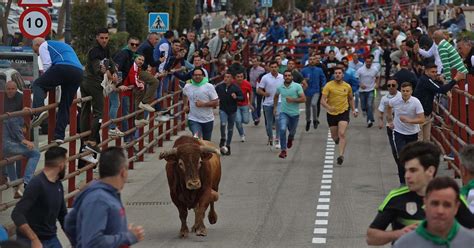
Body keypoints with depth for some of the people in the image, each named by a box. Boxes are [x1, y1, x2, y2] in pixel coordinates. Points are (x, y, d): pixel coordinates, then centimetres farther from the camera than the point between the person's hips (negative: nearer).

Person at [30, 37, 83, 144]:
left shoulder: (43, 45, 18)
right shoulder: (63, 45, 42)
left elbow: (47, 65, 4)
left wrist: (46, 87, 15)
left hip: (63, 68, -7)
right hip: (79, 71, 7)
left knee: (37, 84, 3)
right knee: (65, 105, 11)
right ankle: (59, 136, 7)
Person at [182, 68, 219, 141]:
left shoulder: (209, 87, -7)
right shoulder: (187, 87, 2)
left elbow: (216, 103, -9)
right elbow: (185, 95, 28)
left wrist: (203, 104, -20)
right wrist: (185, 105, 13)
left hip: (207, 119, 0)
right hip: (193, 119, 0)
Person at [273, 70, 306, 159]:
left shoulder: (297, 86, -9)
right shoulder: (280, 87, 0)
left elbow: (303, 99, -12)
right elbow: (276, 96, 21)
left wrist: (293, 100, -22)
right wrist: (275, 107, 18)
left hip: (294, 113, 0)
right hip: (283, 112, 0)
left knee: (292, 131, 18)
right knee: (282, 129, -21)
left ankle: (290, 138, 57)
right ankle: (283, 150, -15)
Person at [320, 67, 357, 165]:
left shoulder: (347, 86, 2)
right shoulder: (328, 86, -9)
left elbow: (351, 98, 20)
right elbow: (322, 100, -15)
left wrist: (353, 110, 11)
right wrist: (328, 107, -34)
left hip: (344, 112, 0)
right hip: (332, 114, 0)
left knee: (341, 134, -19)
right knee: (334, 137, 12)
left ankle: (341, 155, -21)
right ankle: (339, 141, 49)